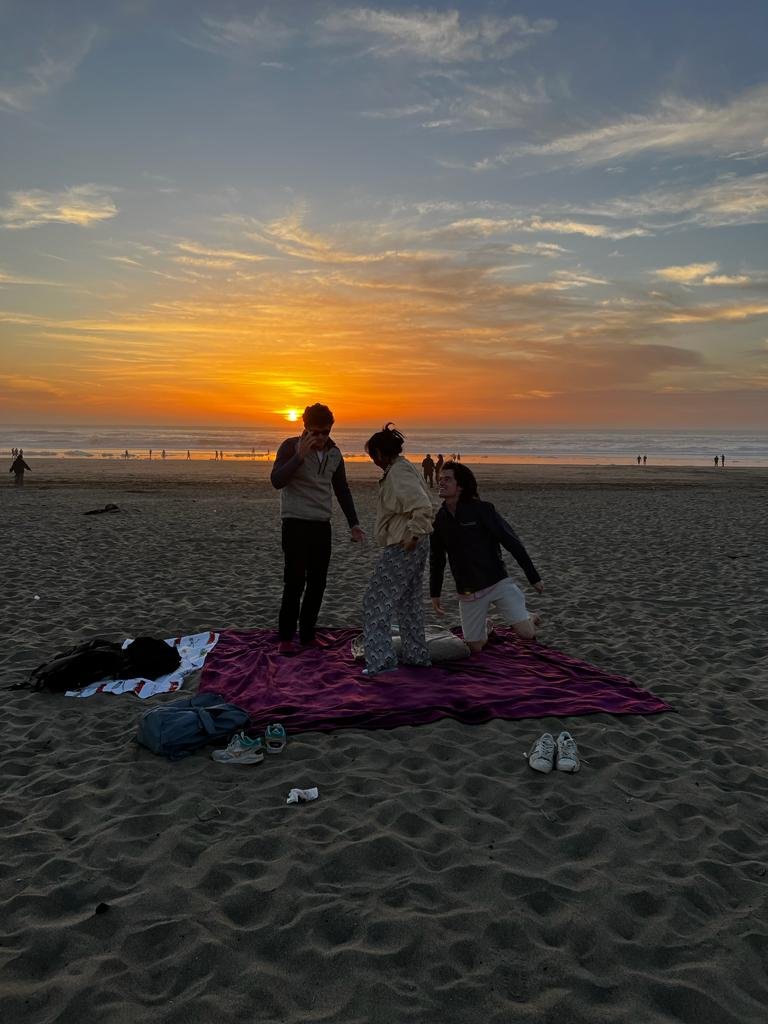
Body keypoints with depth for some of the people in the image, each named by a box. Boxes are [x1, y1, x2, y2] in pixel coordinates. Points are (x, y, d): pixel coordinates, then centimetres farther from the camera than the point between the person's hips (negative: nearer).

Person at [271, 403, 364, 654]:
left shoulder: (334, 453, 8)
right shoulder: (291, 447, -7)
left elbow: (342, 490, 17)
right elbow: (277, 481, -19)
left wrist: (354, 523, 11)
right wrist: (299, 456, -27)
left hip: (322, 525, 5)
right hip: (295, 523, -5)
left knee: (318, 583, 6)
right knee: (295, 581, -7)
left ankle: (307, 634, 16)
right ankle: (285, 638, 4)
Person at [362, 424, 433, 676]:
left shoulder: (398, 473, -18)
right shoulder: (403, 468, 14)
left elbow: (423, 507, -29)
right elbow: (422, 504, 21)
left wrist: (413, 535, -22)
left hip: (402, 548, -11)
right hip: (414, 547, 11)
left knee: (376, 601, -5)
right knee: (409, 601, 19)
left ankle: (380, 659, -5)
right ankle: (416, 654, 29)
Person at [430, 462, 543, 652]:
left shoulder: (481, 510, -12)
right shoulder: (439, 520, 1)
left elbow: (512, 542, -8)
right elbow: (436, 559, 14)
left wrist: (534, 577, -7)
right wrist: (434, 593, 16)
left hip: (497, 582, -3)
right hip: (468, 592, 3)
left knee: (526, 633, -14)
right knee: (475, 647, 4)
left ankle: (530, 619, 22)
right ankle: (485, 629, 38)